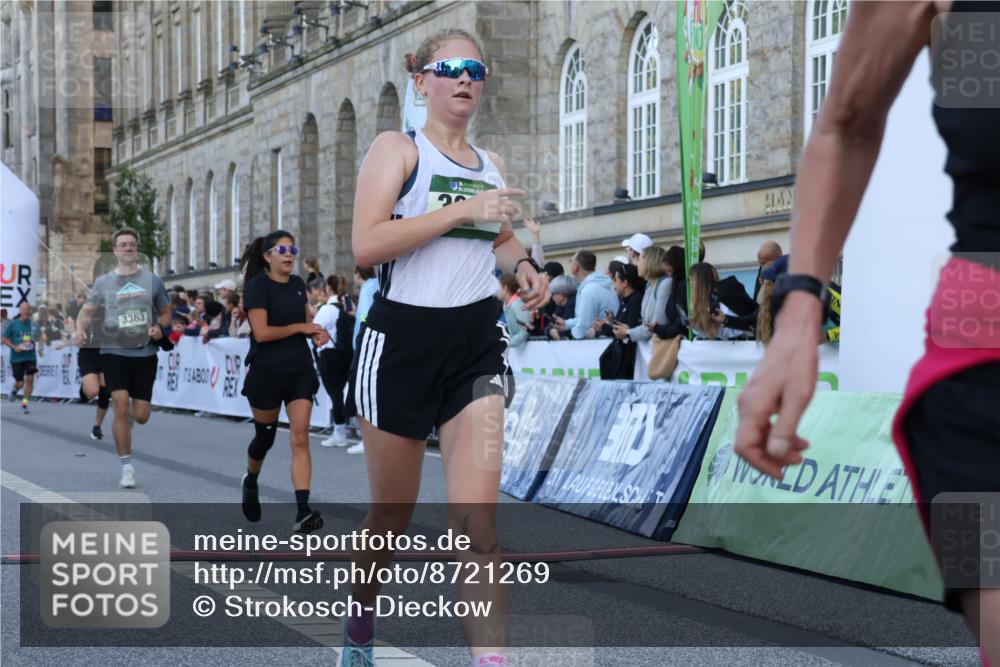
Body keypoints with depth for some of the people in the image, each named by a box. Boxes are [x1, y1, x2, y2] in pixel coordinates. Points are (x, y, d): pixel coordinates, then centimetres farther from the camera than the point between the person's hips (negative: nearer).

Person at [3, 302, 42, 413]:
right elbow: (5, 339, 2)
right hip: (16, 357, -2)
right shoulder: (12, 324, -3)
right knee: (20, 382, 0)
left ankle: (24, 404, 2)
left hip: (31, 357, 2)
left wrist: (41, 344, -6)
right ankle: (15, 390, 38)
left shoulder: (34, 324, 3)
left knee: (30, 379, -9)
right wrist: (14, 347, -14)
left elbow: (40, 337, 15)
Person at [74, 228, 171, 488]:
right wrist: (81, 328, -19)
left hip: (145, 353, 1)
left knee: (141, 416, 1)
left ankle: (127, 417, 41)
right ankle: (127, 468, -3)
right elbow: (88, 310, 3)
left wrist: (159, 327, -8)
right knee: (121, 406, -14)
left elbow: (165, 312, 14)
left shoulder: (152, 280, 6)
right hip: (114, 352, -1)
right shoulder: (104, 282, 4)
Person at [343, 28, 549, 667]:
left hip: (477, 343, 3)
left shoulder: (490, 164, 13)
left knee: (478, 518, -12)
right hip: (404, 338, -3)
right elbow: (366, 244, -18)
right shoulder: (398, 148, -3)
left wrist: (524, 264, 9)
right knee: (393, 516, 11)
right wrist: (463, 210, -21)